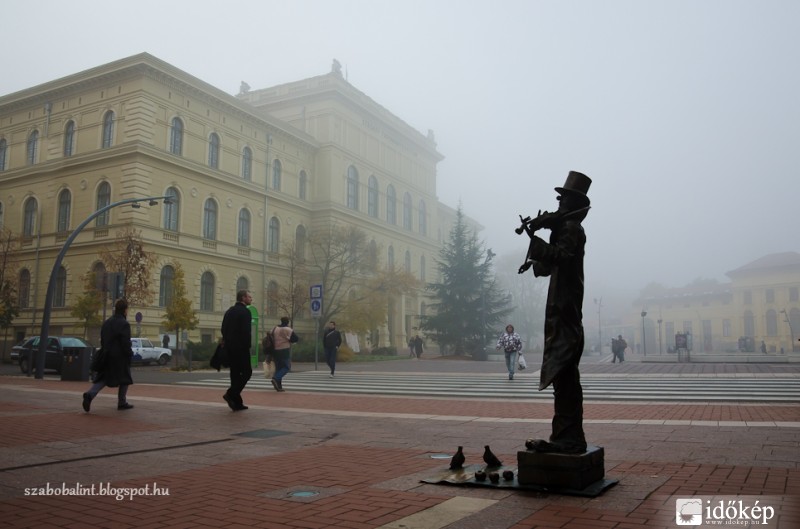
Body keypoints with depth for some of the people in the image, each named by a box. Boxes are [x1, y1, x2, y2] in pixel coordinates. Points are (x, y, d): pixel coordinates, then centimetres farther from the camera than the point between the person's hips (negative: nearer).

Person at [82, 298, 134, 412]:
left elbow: (102, 340, 16)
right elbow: (126, 343, -18)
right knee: (124, 379, 8)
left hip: (107, 356, 7)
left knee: (103, 379, 10)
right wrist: (130, 354, -7)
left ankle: (90, 394, -13)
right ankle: (122, 402, 12)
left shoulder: (106, 322, 12)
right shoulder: (124, 324, -14)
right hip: (120, 357, -7)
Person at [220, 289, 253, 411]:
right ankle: (231, 394, -12)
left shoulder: (229, 311, 14)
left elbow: (224, 329, 14)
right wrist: (247, 346, -12)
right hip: (241, 347, -8)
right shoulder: (245, 311, -11)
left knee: (235, 373, 10)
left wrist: (226, 343, 17)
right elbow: (246, 331, -18)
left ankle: (237, 402, 10)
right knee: (247, 372, 0)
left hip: (229, 347, 8)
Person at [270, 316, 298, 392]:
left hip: (275, 350, 6)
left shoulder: (275, 329, 9)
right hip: (285, 350, -6)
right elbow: (295, 339, -11)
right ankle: (275, 378, -21)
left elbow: (271, 339, 9)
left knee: (278, 367, 12)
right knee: (287, 367, 0)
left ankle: (278, 386, 9)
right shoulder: (288, 330, -7)